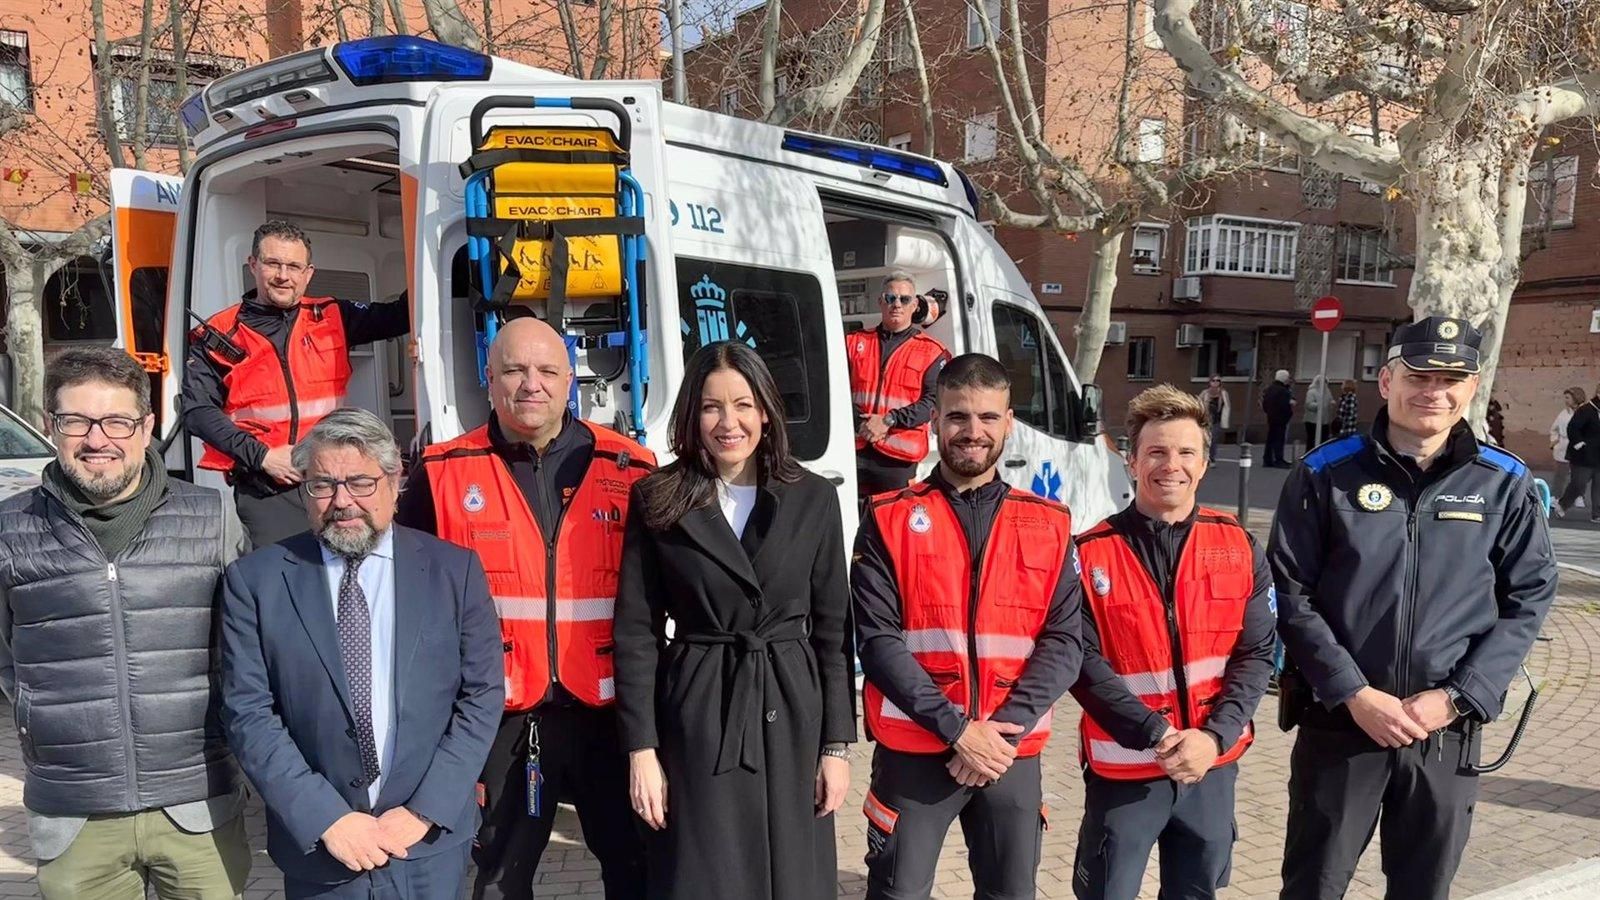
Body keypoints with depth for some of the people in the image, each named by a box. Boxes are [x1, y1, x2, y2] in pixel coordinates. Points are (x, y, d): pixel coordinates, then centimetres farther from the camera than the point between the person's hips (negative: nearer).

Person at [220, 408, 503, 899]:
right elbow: (248, 712, -6)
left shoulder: (454, 569, -2)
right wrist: (325, 818, -13)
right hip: (315, 845, 0)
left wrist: (425, 810, -10)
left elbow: (482, 695, -3)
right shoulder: (256, 579, -3)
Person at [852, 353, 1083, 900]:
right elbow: (877, 640, -9)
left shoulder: (1049, 525, 4)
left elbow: (1063, 641, -1)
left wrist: (1005, 731, -13)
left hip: (1013, 752, 2)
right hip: (914, 749, -2)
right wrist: (956, 730, -15)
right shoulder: (889, 520, -3)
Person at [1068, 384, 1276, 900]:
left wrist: (1214, 735, -14)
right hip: (1123, 766, -3)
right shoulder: (1092, 553, -8)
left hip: (1213, 764, 3)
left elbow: (1256, 653, -1)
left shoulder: (1239, 547, 0)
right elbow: (1084, 661, -12)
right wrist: (1156, 734, -20)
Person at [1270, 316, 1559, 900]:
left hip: (1449, 733, 2)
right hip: (1339, 722, -1)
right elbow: (1290, 594, -5)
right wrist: (1355, 694, -13)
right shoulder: (1326, 474, -4)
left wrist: (1456, 698, -8)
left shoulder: (1505, 484, 2)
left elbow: (1529, 598, 2)